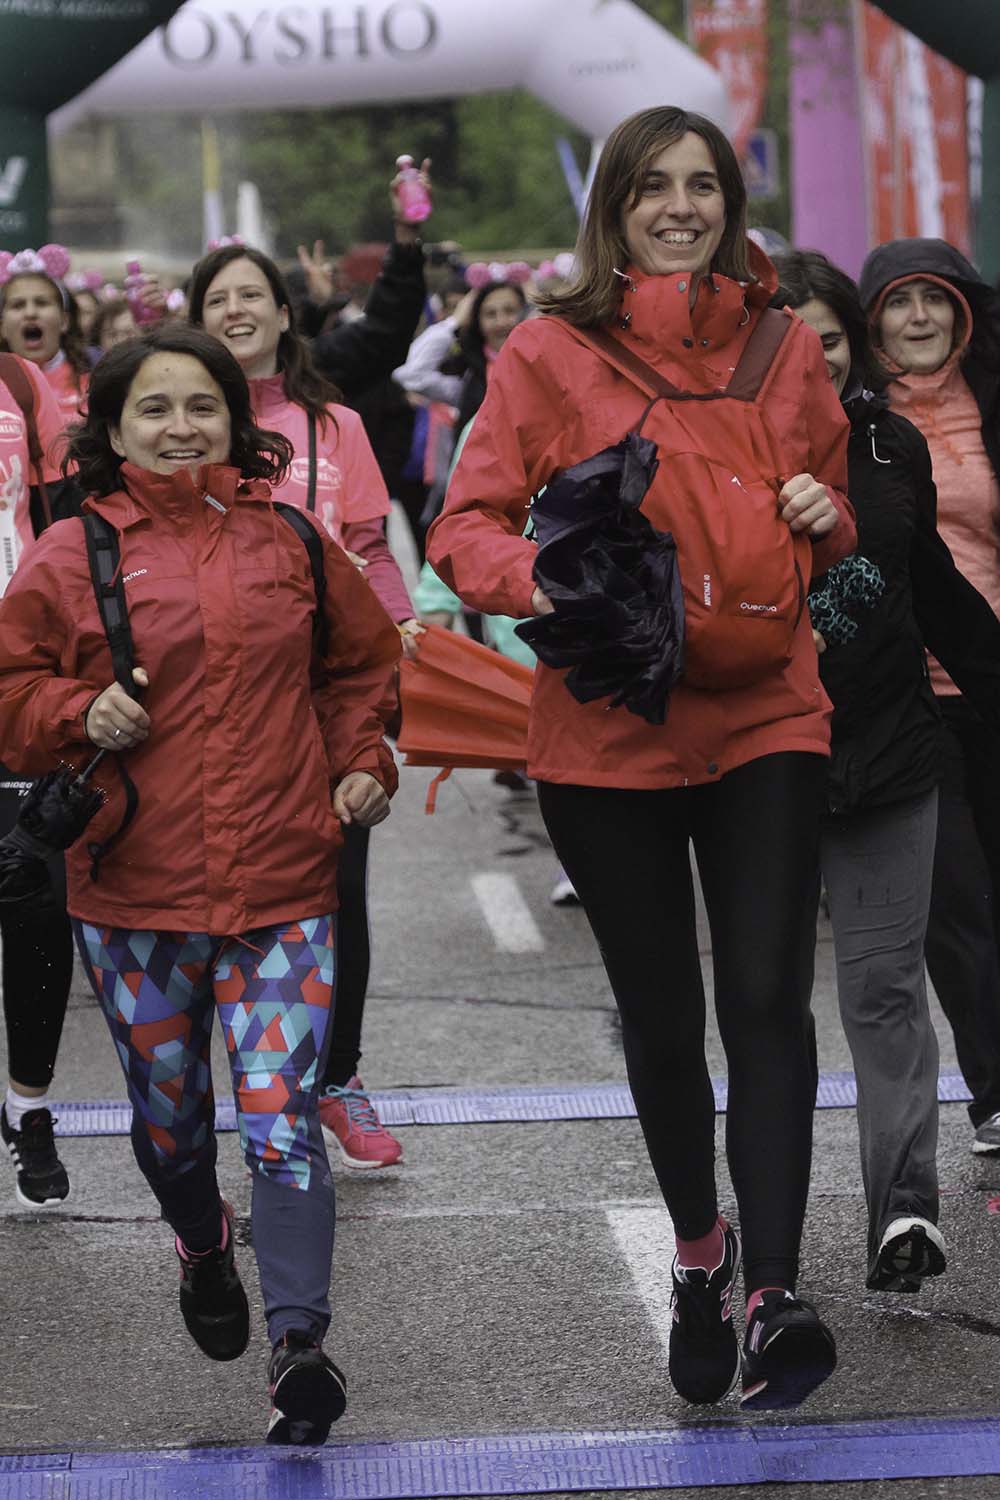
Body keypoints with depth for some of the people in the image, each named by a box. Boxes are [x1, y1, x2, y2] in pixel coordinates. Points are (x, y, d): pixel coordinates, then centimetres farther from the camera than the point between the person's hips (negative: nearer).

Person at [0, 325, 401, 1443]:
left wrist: (361, 763, 7)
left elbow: (360, 661, 21)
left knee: (282, 1118, -12)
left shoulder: (289, 544, 7)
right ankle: (203, 1252, 46)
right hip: (133, 889, 1)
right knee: (167, 1117, 16)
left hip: (282, 888, 0)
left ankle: (297, 1340, -15)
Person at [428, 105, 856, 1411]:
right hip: (609, 727, -1)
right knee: (661, 1019, 11)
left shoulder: (787, 348, 7)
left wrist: (824, 515, -4)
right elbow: (467, 530, -4)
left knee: (766, 999, -12)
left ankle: (774, 1292, -11)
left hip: (766, 715, 1)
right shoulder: (549, 354, -2)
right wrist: (542, 577, -25)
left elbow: (839, 526, 20)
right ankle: (698, 1246, 34)